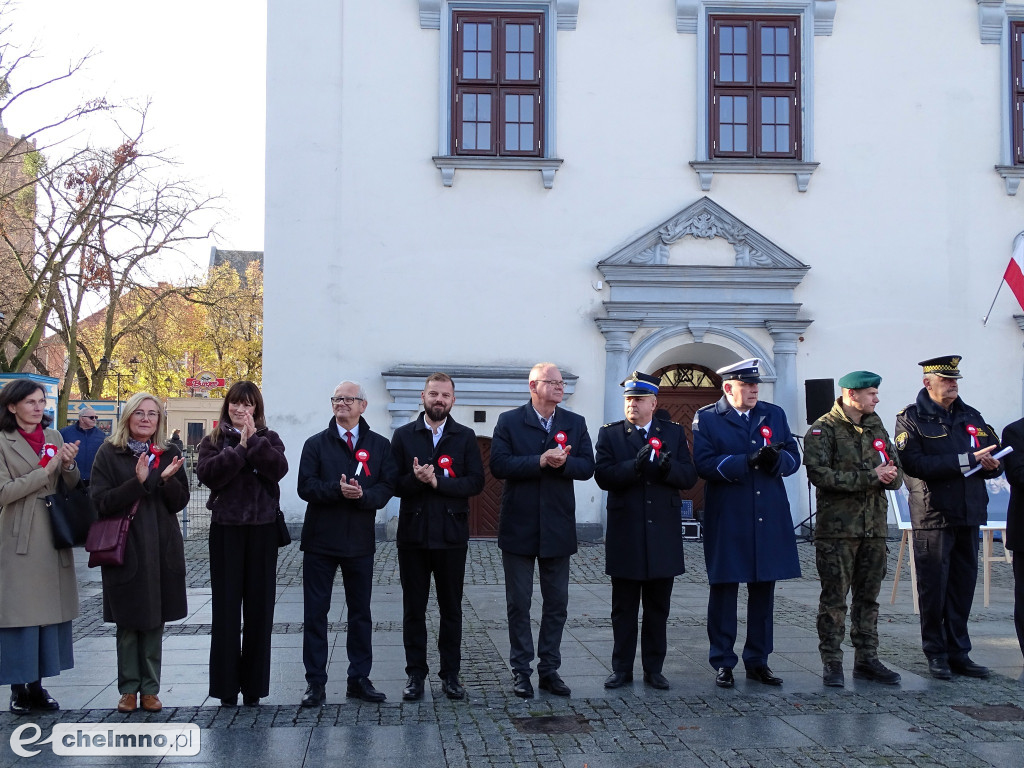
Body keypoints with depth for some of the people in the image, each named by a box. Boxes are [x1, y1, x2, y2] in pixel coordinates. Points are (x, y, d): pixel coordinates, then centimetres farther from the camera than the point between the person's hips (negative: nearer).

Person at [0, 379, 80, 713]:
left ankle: (37, 685, 16)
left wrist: (69, 464, -9)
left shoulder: (54, 437, 11)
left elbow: (72, 486, 11)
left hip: (54, 536, 5)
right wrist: (46, 470, -15)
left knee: (50, 610, 7)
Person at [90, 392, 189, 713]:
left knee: (155, 621, 6)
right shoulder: (109, 454, 0)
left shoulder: (169, 454, 6)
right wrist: (138, 482, -20)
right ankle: (128, 689, 16)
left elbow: (180, 502, 3)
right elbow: (100, 502, -9)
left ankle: (150, 689, 16)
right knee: (128, 621, 5)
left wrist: (168, 479, -16)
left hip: (161, 549, 2)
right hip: (123, 548, -2)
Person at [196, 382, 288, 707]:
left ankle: (253, 686, 12)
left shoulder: (268, 439, 9)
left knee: (259, 607, 3)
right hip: (226, 530, 0)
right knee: (226, 608, 1)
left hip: (262, 529, 1)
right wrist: (240, 447, -11)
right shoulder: (213, 440, 8)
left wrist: (253, 440, -12)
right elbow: (207, 473, -10)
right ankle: (226, 686, 9)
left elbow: (278, 469, -10)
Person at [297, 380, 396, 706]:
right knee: (315, 612, 2)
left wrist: (362, 495, -21)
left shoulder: (380, 445, 7)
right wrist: (337, 489, -21)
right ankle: (315, 682, 9)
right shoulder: (316, 443, 6)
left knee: (360, 611, 8)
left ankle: (359, 678, 19)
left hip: (360, 541, 1)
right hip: (321, 538, -1)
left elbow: (387, 487, -2)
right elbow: (306, 486, -5)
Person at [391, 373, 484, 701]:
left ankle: (450, 674, 17)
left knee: (451, 609, 7)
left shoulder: (465, 437, 5)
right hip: (413, 534, 0)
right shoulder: (403, 436, 5)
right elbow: (394, 483, 0)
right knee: (413, 609, 6)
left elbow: (475, 482, -5)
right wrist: (415, 480, -19)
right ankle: (416, 675, 15)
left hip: (452, 535, 0)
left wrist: (438, 481, -16)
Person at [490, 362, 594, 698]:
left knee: (557, 604, 9)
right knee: (518, 604, 6)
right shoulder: (509, 421, -3)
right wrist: (541, 461, -22)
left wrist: (564, 463, -20)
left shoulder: (575, 423, 6)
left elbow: (587, 467, 0)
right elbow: (499, 465, -14)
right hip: (519, 528, -3)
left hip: (557, 528, 3)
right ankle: (521, 671, 17)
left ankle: (549, 669, 21)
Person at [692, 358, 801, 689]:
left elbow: (793, 457, 8)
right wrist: (748, 461, -22)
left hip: (769, 520, 4)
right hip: (727, 521, -4)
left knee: (763, 591, 9)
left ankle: (758, 661, 20)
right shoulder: (706, 418, -1)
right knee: (724, 591, 3)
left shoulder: (774, 414, 12)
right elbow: (705, 464, -13)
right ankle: (723, 663, 13)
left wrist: (776, 459, -15)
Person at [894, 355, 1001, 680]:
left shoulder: (970, 416, 13)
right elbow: (915, 464, -18)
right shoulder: (911, 419, -3)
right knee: (933, 587, 1)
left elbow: (995, 456, 12)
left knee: (963, 586, 8)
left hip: (969, 516, 5)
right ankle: (936, 653, 13)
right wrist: (965, 460, -20)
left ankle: (958, 652, 18)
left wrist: (990, 464, -12)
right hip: (932, 516, -5)